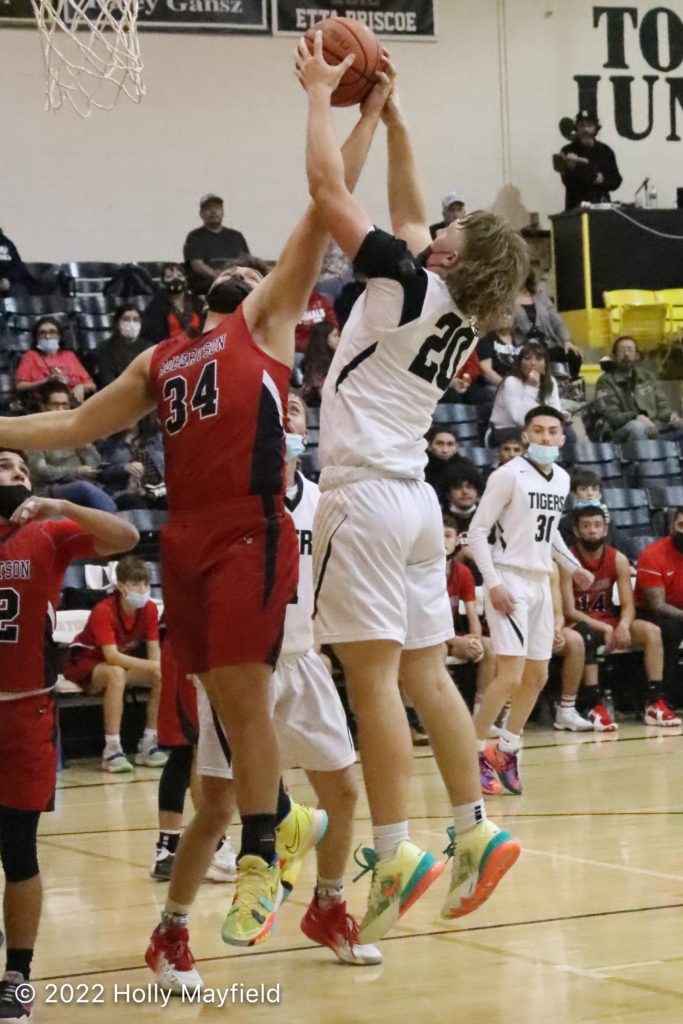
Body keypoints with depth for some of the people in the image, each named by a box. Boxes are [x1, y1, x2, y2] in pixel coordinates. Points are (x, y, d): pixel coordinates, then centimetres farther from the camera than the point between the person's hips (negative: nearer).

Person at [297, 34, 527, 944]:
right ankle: (475, 831, 11)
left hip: (366, 495, -8)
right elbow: (409, 216, 27)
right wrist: (392, 123, 29)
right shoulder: (461, 318, 12)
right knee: (424, 674, 11)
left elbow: (327, 186, -7)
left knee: (373, 677, -10)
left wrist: (321, 93, 6)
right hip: (414, 498, 8)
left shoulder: (408, 284, -8)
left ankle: (395, 856, -14)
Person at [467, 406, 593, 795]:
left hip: (541, 582, 8)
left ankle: (506, 751, 25)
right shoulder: (509, 475, -12)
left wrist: (574, 567, 13)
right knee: (512, 675, -15)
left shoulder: (562, 479, 10)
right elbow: (477, 530, -12)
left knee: (537, 676, 11)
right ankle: (473, 753, -4)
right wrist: (493, 584, -19)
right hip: (510, 581, -8)